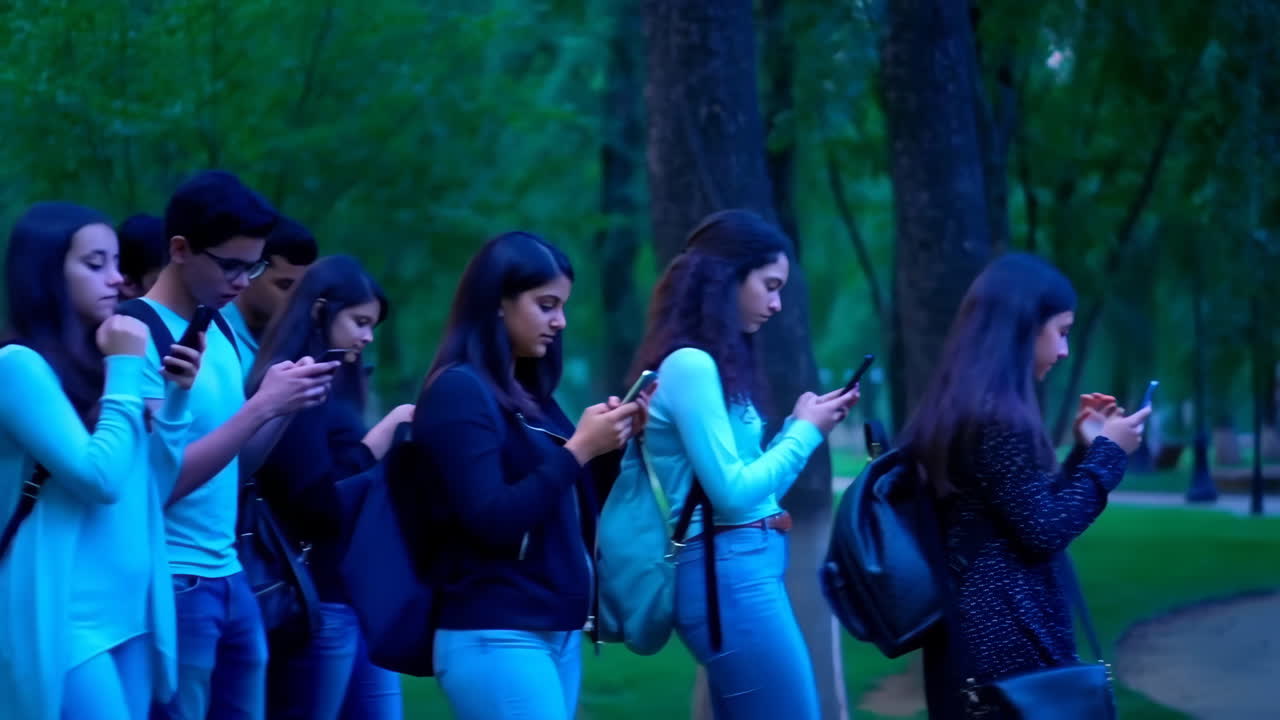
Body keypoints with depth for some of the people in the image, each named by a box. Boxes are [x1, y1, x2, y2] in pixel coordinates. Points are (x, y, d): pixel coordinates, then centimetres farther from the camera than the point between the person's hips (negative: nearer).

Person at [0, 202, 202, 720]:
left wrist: (176, 395, 3)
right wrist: (127, 371, -12)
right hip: (63, 621, -8)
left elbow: (153, 481, 15)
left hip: (129, 612, 8)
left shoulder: (99, 363, 12)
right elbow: (99, 478, -20)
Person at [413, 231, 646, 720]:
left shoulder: (530, 394, 15)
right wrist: (577, 449, -17)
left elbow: (571, 513, 18)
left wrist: (609, 446, 4)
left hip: (558, 632, 9)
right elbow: (492, 521, -18)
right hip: (496, 637, -9)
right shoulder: (458, 392, -9)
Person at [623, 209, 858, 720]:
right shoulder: (690, 366, -13)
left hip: (741, 571, 10)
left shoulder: (711, 366, 15)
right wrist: (805, 432, -5)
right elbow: (731, 494, -16)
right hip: (731, 574, -10)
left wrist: (799, 425, 11)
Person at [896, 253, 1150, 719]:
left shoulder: (960, 408, 13)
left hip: (969, 632, 10)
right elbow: (1043, 533, -15)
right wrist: (1107, 452, -6)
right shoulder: (999, 416, -16)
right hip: (1012, 635, -10)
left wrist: (1083, 448, 20)